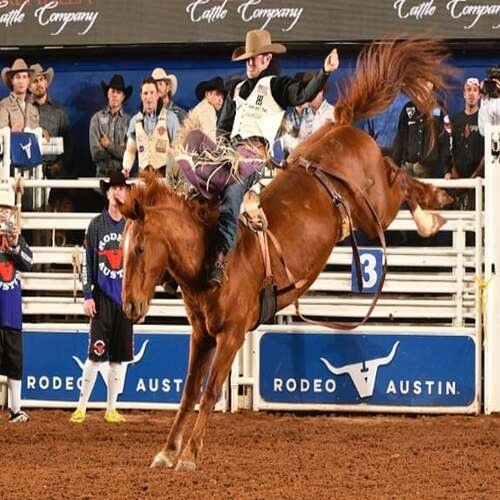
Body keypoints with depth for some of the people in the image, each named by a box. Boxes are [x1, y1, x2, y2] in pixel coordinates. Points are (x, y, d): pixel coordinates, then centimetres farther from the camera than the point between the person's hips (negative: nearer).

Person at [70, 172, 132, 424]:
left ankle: (111, 409, 11)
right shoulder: (96, 225, 3)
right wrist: (87, 295, -4)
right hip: (102, 296, -3)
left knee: (121, 355, 4)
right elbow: (87, 263, 2)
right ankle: (81, 407, -4)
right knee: (96, 352, -9)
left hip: (125, 296, 3)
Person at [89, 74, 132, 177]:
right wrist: (119, 150, -6)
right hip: (102, 173, 1)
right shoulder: (97, 118, 4)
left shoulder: (128, 120, 1)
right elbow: (96, 153, -3)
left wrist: (109, 145, -6)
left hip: (123, 173, -1)